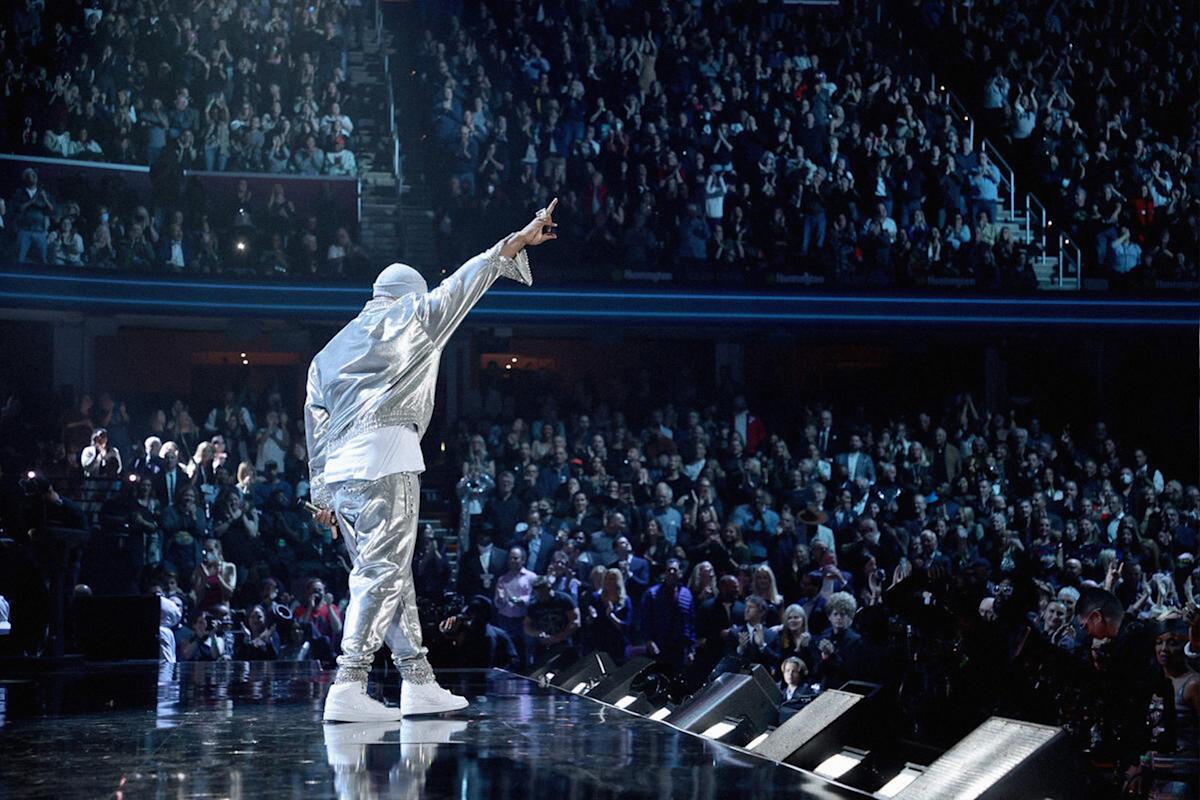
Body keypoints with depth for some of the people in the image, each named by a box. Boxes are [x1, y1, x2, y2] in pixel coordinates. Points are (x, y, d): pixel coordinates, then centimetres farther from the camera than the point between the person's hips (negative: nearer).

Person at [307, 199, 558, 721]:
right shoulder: (410, 316, 10)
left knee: (390, 574, 12)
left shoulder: (331, 351, 26)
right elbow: (467, 280, 12)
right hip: (385, 460, -7)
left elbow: (315, 421, 21)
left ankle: (418, 682, 14)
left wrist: (322, 493, 20)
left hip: (340, 471, 7)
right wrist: (518, 242, 21)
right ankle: (348, 689, -19)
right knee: (382, 572, -10)